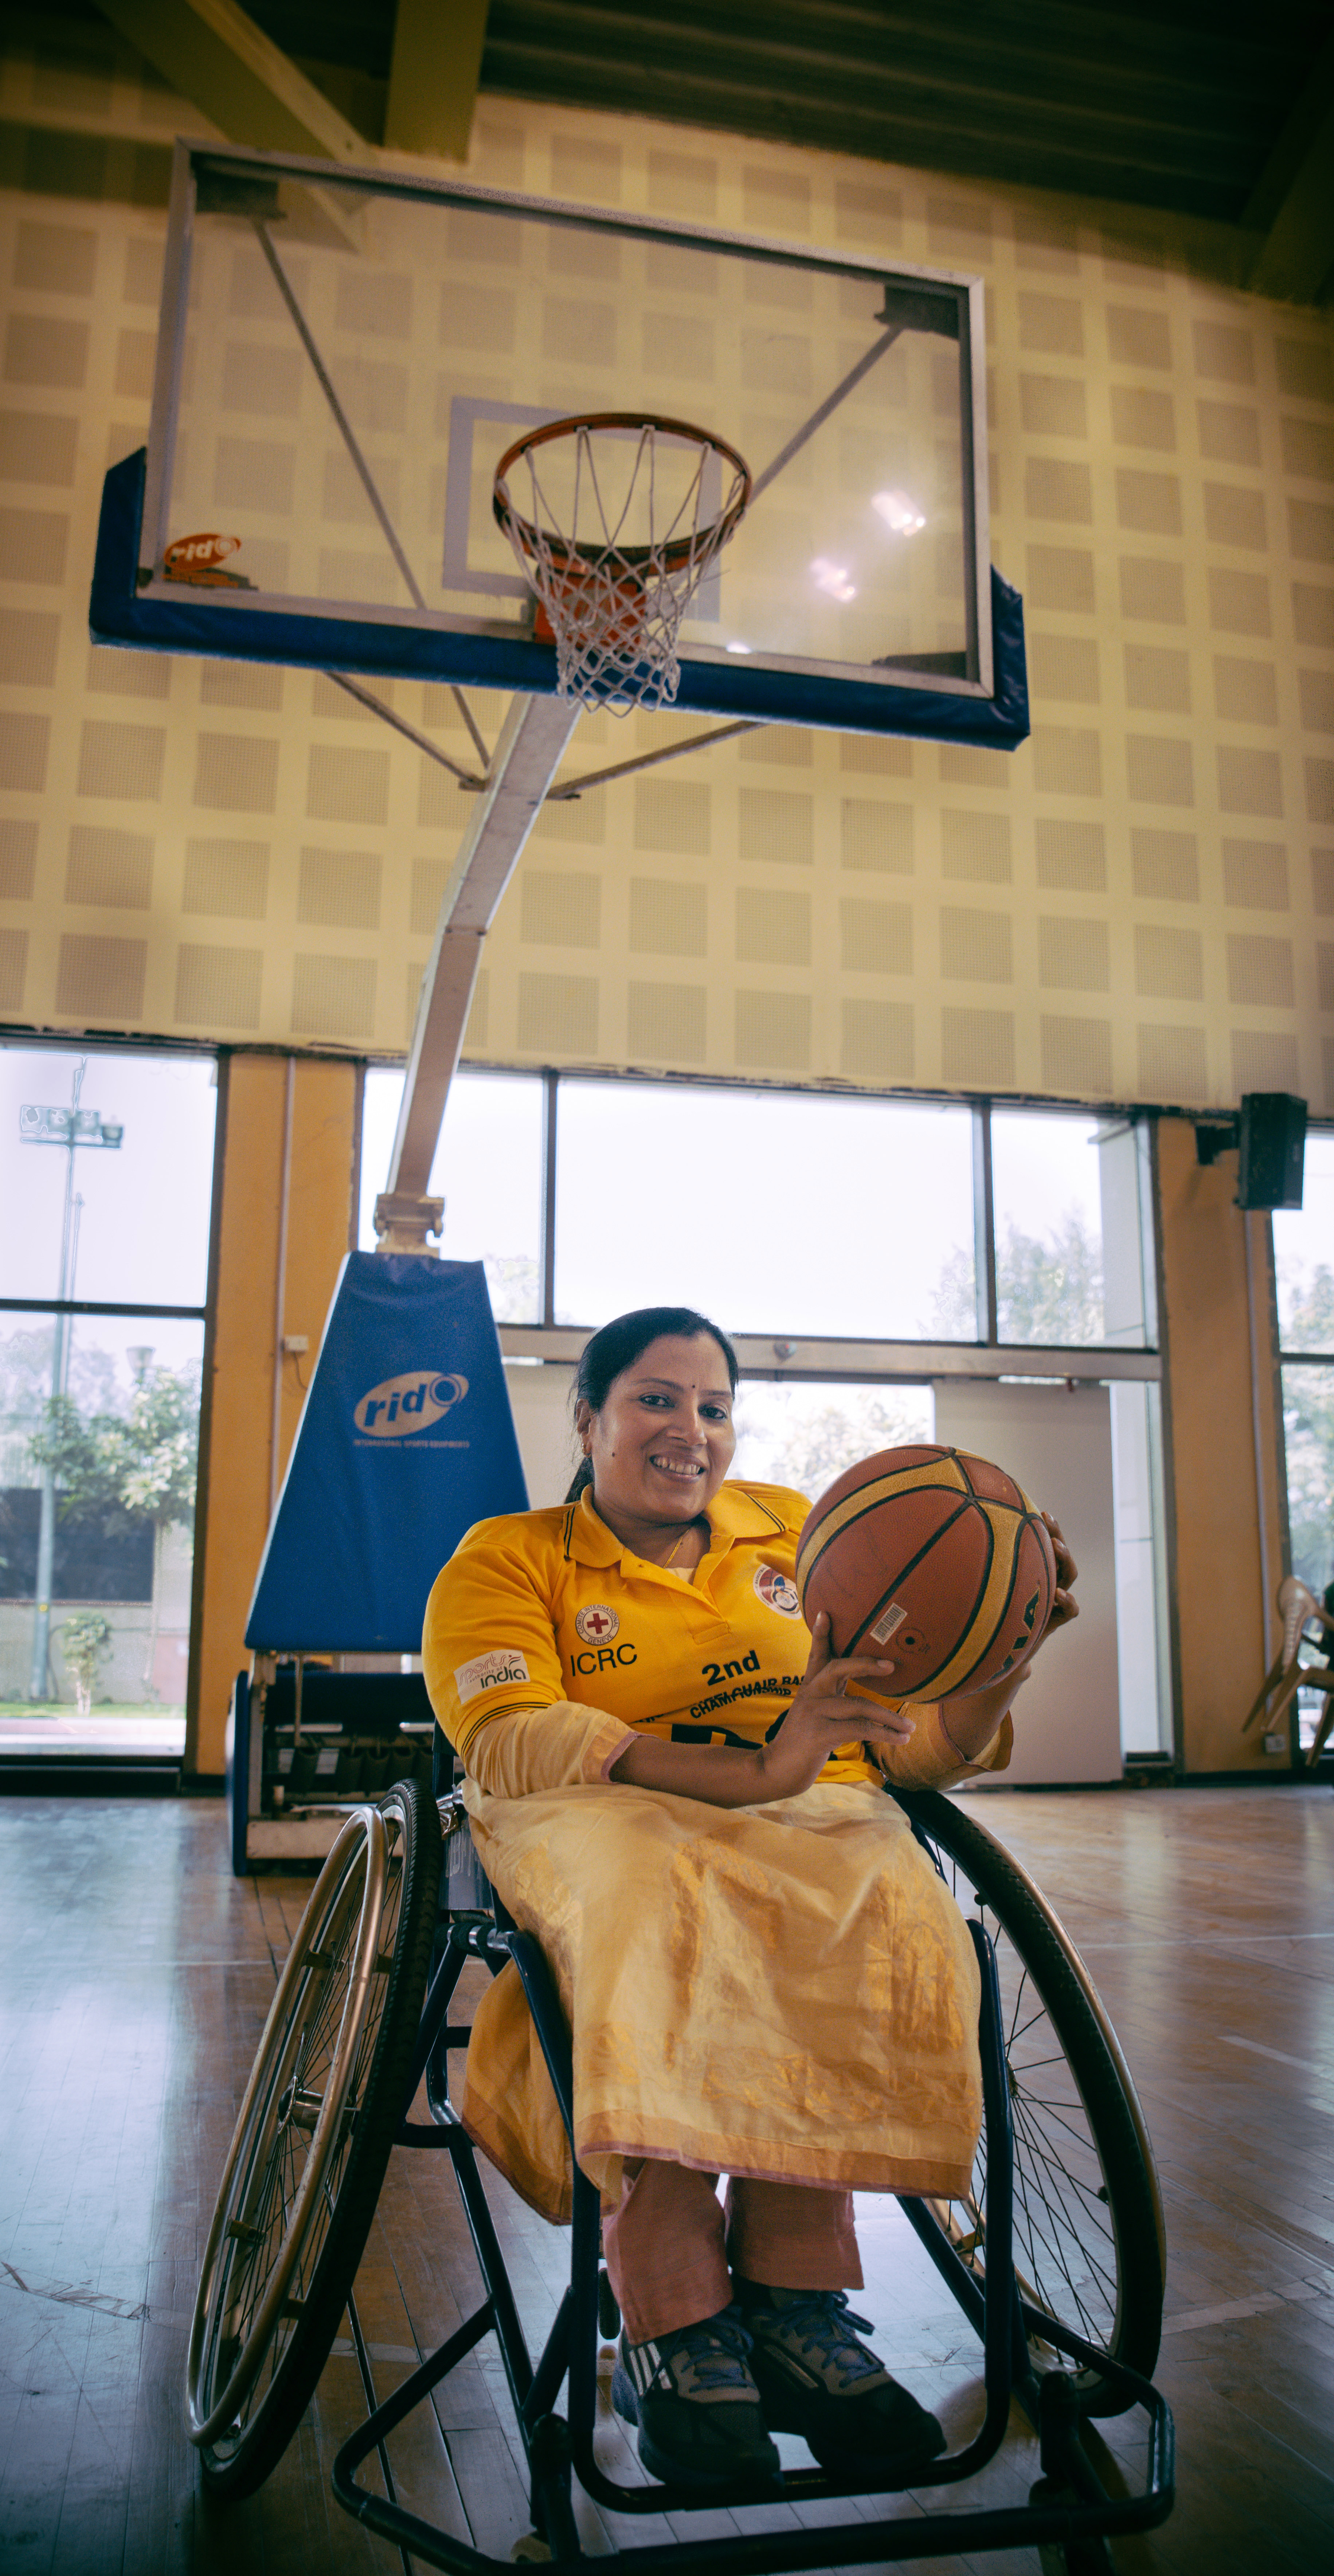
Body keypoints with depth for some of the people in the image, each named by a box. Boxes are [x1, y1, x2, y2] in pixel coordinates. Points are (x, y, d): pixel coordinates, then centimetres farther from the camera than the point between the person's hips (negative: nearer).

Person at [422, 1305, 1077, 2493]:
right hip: (598, 1825, -2)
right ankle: (673, 2324, -32)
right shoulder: (507, 1558, 8)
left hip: (813, 1824, 3)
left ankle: (792, 2299, -25)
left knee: (892, 1902, -32)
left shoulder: (799, 1535, 18)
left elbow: (924, 1745, 12)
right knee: (657, 1902, -37)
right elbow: (512, 1740, -12)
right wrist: (748, 1773, -25)